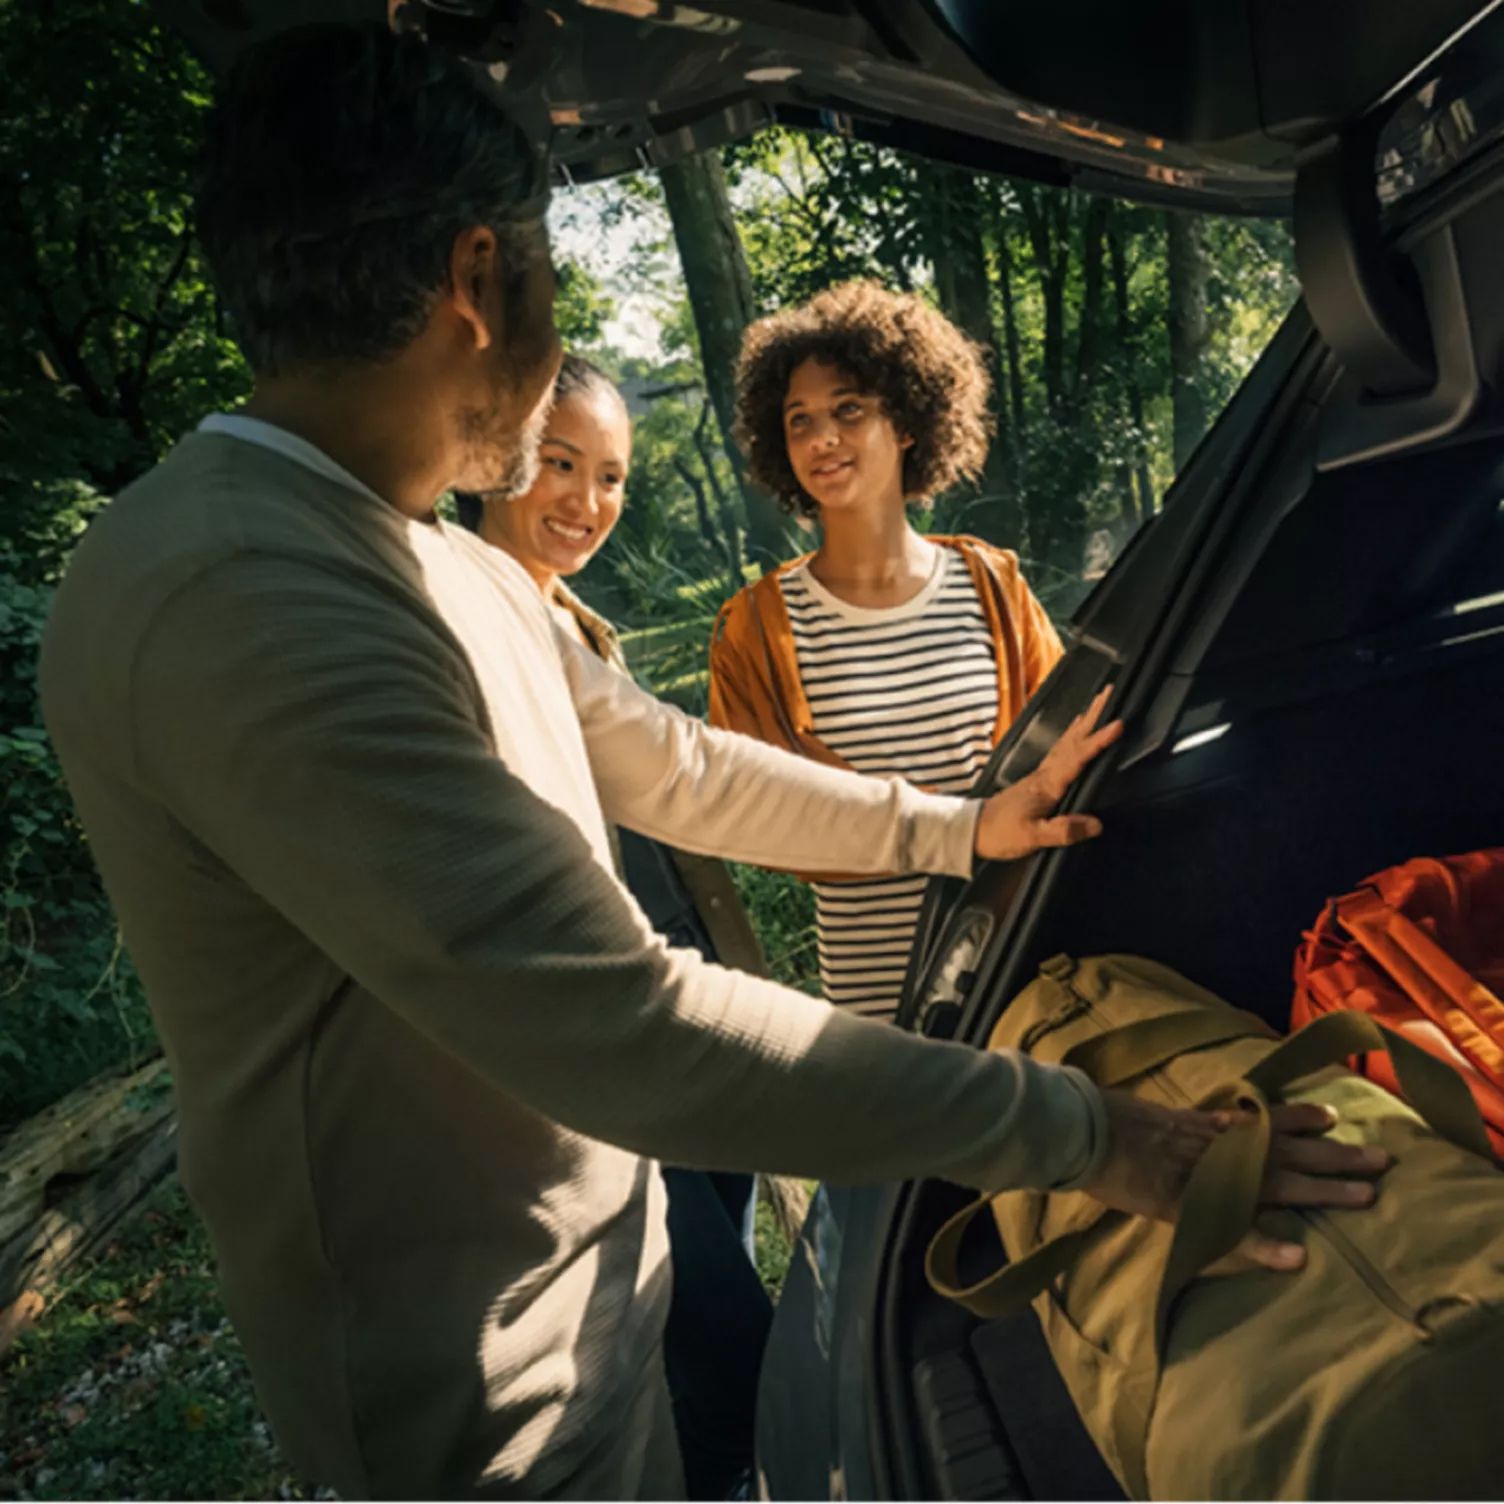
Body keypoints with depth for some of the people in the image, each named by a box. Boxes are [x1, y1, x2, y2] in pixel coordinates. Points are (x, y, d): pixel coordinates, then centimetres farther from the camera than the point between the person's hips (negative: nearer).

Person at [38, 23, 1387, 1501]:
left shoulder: (463, 572, 4)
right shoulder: (237, 594, -31)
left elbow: (671, 768, 10)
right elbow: (612, 1022, -35)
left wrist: (959, 827, 12)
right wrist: (1073, 1130, -27)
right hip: (477, 1372, -8)